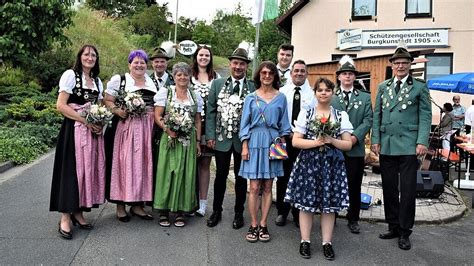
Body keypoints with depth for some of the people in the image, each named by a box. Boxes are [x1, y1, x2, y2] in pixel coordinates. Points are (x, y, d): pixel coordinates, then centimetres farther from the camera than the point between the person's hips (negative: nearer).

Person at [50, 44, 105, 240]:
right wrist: (86, 121, -15)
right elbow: (61, 106, -10)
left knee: (88, 170, 7)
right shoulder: (70, 75, -3)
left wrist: (100, 123, -2)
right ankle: (65, 218, 3)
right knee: (71, 170, -5)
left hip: (93, 131, 6)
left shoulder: (97, 81, 15)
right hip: (74, 130, -6)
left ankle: (78, 212, 18)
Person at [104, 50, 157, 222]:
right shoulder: (119, 80, 3)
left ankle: (137, 204, 16)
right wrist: (117, 110, -18)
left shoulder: (152, 82, 15)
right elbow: (108, 101, 0)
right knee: (124, 163, -2)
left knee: (142, 163, 6)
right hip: (126, 128, -4)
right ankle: (120, 204, 8)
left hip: (147, 130, 4)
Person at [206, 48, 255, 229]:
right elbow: (211, 111, 2)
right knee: (220, 175, 9)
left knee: (241, 176, 11)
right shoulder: (217, 84, 3)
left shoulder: (253, 87, -2)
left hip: (244, 139, -1)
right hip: (222, 138, 1)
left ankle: (239, 213, 25)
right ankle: (216, 211, 26)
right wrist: (210, 135, -4)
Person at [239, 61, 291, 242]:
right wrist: (244, 146, -2)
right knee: (254, 188, -1)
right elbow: (245, 123, 5)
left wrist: (282, 143, 0)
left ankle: (263, 225, 14)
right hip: (254, 142, -1)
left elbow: (283, 124, 10)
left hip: (273, 143, 1)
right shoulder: (251, 98, 6)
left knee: (267, 188, 5)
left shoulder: (280, 97, 8)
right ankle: (253, 225, 9)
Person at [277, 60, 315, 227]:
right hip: (284, 139, 0)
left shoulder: (312, 94, 2)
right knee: (283, 176, 6)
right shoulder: (282, 92, 4)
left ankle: (298, 214, 18)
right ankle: (282, 212, 19)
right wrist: (288, 132, -6)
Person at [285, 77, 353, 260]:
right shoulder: (305, 113, 4)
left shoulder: (341, 115, 7)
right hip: (308, 163, -1)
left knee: (329, 204, 5)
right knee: (306, 202, 2)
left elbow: (348, 144, 4)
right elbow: (295, 141, -2)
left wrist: (332, 141, -14)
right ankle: (305, 241, 15)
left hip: (332, 165, 1)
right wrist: (316, 142, -14)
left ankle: (327, 243, 17)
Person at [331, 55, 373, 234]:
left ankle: (353, 219, 18)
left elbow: (368, 120, 1)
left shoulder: (365, 97, 11)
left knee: (354, 185, 7)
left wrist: (356, 136, -14)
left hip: (356, 148, 1)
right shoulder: (330, 97, 9)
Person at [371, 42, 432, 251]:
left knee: (408, 190, 1)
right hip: (386, 146, 3)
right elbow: (377, 115, 11)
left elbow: (425, 117, 0)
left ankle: (405, 232, 12)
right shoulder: (383, 87, 12)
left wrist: (422, 142, -10)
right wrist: (375, 140, 3)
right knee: (389, 188, 10)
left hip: (408, 146, -3)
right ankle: (393, 226, 23)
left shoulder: (420, 87, 4)